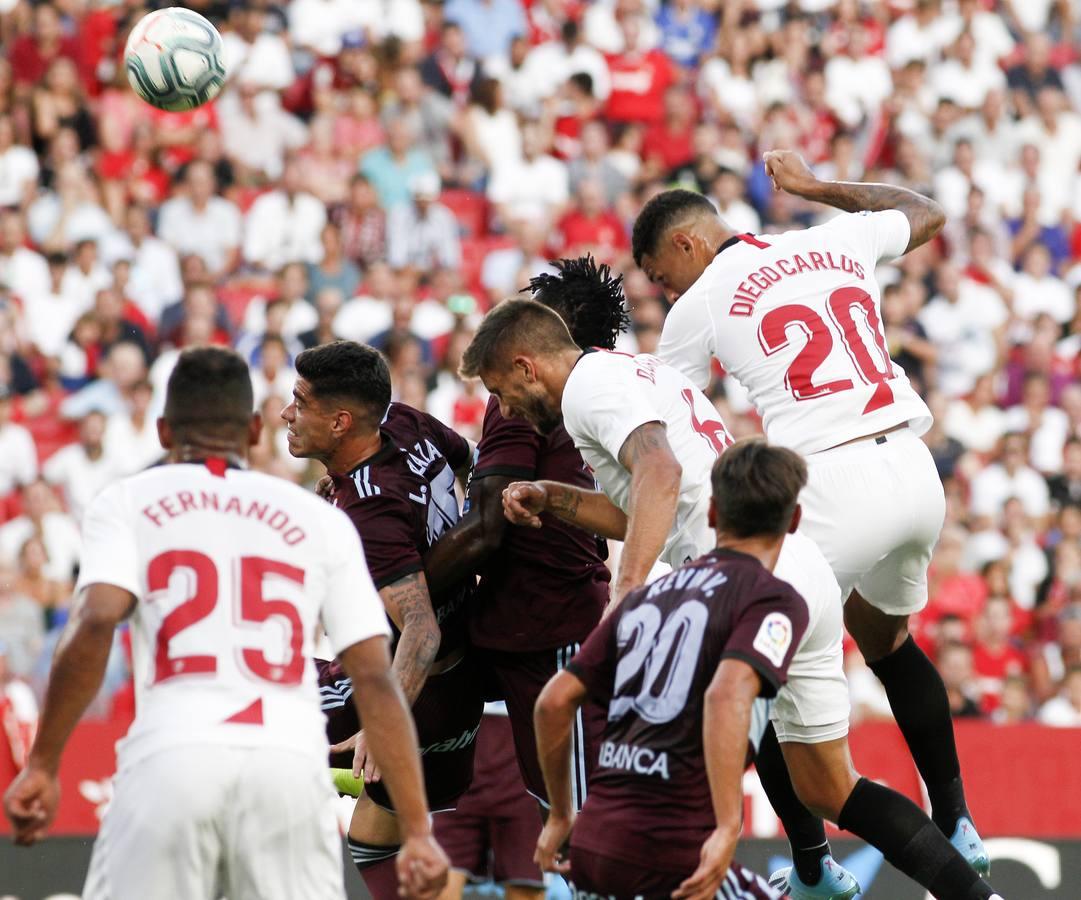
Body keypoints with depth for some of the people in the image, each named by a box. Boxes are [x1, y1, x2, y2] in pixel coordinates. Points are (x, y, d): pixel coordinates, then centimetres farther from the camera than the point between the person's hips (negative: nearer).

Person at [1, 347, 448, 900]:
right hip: (292, 764, 2)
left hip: (171, 758, -1)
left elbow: (96, 624, -4)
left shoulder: (128, 503, 15)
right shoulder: (321, 521, 20)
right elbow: (375, 679, 12)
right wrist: (417, 830, 10)